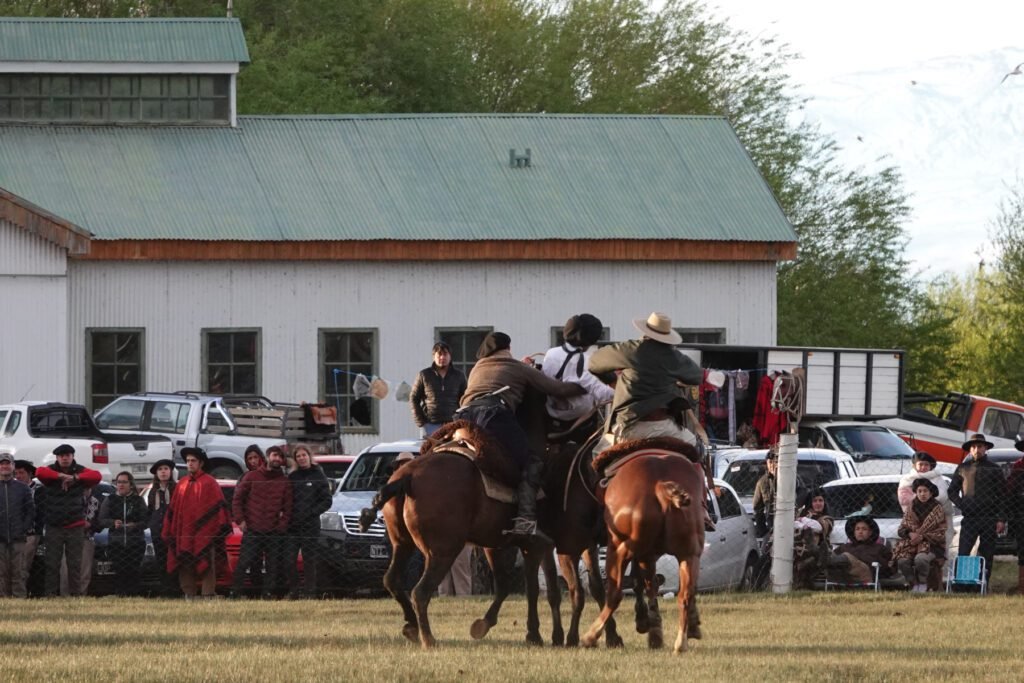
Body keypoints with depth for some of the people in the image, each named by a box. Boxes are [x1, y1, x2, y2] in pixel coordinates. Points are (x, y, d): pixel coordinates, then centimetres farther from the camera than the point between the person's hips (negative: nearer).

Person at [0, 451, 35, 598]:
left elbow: (31, 511, 9)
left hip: (18, 538, 0)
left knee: (19, 572, -3)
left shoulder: (22, 489, 10)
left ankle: (20, 597, -3)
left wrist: (25, 529, -3)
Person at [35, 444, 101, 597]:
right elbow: (40, 472, -19)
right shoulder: (51, 472, 3)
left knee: (75, 563, 1)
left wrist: (74, 478, -24)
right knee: (52, 563, 0)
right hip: (54, 526, 0)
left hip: (75, 526, 0)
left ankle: (76, 594, 3)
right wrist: (61, 476, -25)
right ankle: (51, 594, 4)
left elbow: (96, 476, -14)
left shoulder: (80, 471, 4)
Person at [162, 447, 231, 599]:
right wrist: (168, 532, 12)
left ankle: (208, 596, -4)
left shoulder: (209, 483, 0)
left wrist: (223, 526, -13)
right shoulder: (182, 484, 16)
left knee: (206, 568, -5)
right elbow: (172, 509, 16)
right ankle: (189, 596, 9)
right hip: (185, 535, 5)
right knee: (186, 569, 4)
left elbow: (219, 506, -5)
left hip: (204, 534, -5)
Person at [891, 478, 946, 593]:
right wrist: (910, 534, -11)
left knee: (920, 558, -37)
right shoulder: (911, 509, 13)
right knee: (902, 561, -28)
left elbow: (941, 533, -3)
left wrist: (922, 536, -14)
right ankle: (914, 584, -6)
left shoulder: (937, 509, 3)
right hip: (912, 543, 3)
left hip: (931, 545, -3)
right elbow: (901, 530, 12)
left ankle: (923, 584, -12)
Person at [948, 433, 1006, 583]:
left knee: (987, 555, 0)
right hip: (969, 518, 1)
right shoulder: (963, 469, 11)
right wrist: (961, 505, -3)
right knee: (963, 554, -7)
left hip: (989, 519, -1)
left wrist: (1001, 519, -3)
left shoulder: (994, 469, 8)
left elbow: (1002, 496, 6)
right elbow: (952, 491, 15)